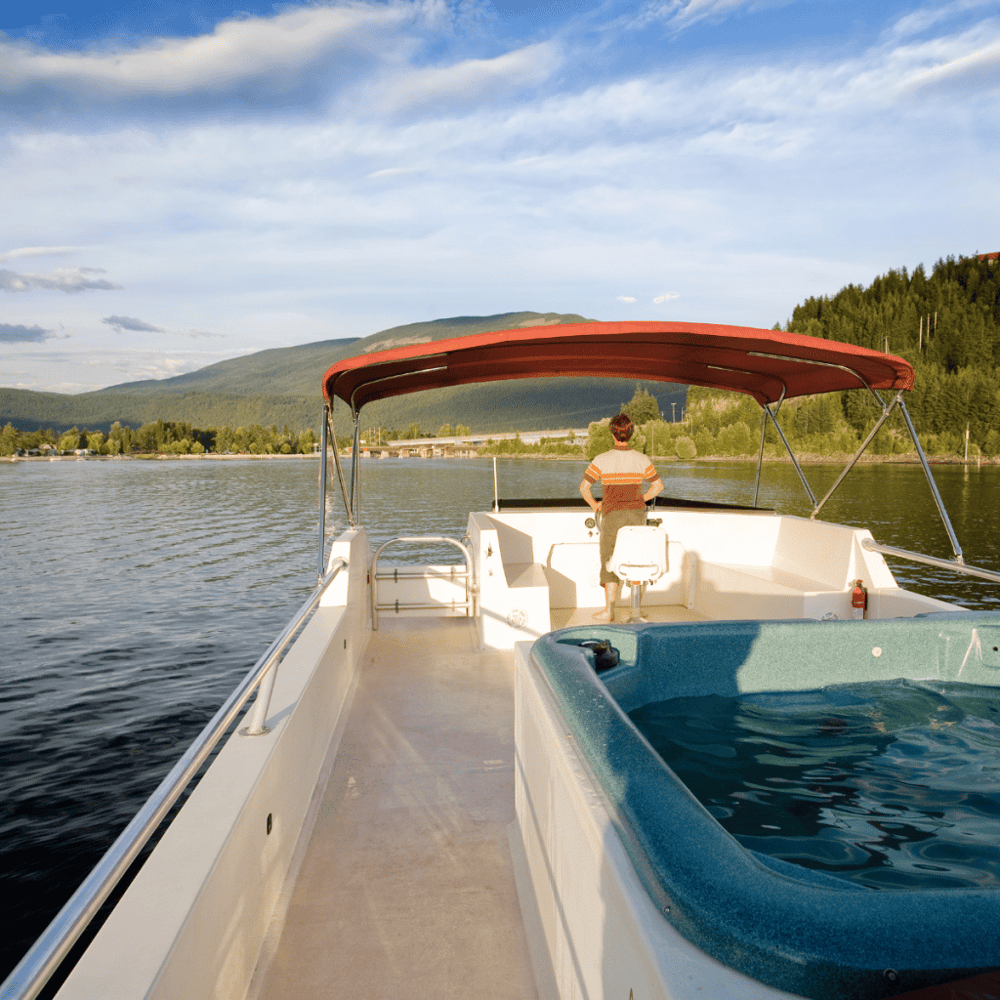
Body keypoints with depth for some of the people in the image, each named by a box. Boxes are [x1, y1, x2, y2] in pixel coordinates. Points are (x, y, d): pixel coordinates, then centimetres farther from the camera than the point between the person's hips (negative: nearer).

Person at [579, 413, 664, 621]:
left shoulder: (602, 459, -6)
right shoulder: (641, 459, 2)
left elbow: (584, 487, -6)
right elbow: (658, 485, 9)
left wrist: (595, 505, 9)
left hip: (613, 514, -2)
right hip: (637, 513, 3)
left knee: (609, 561, 6)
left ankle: (609, 610, 4)